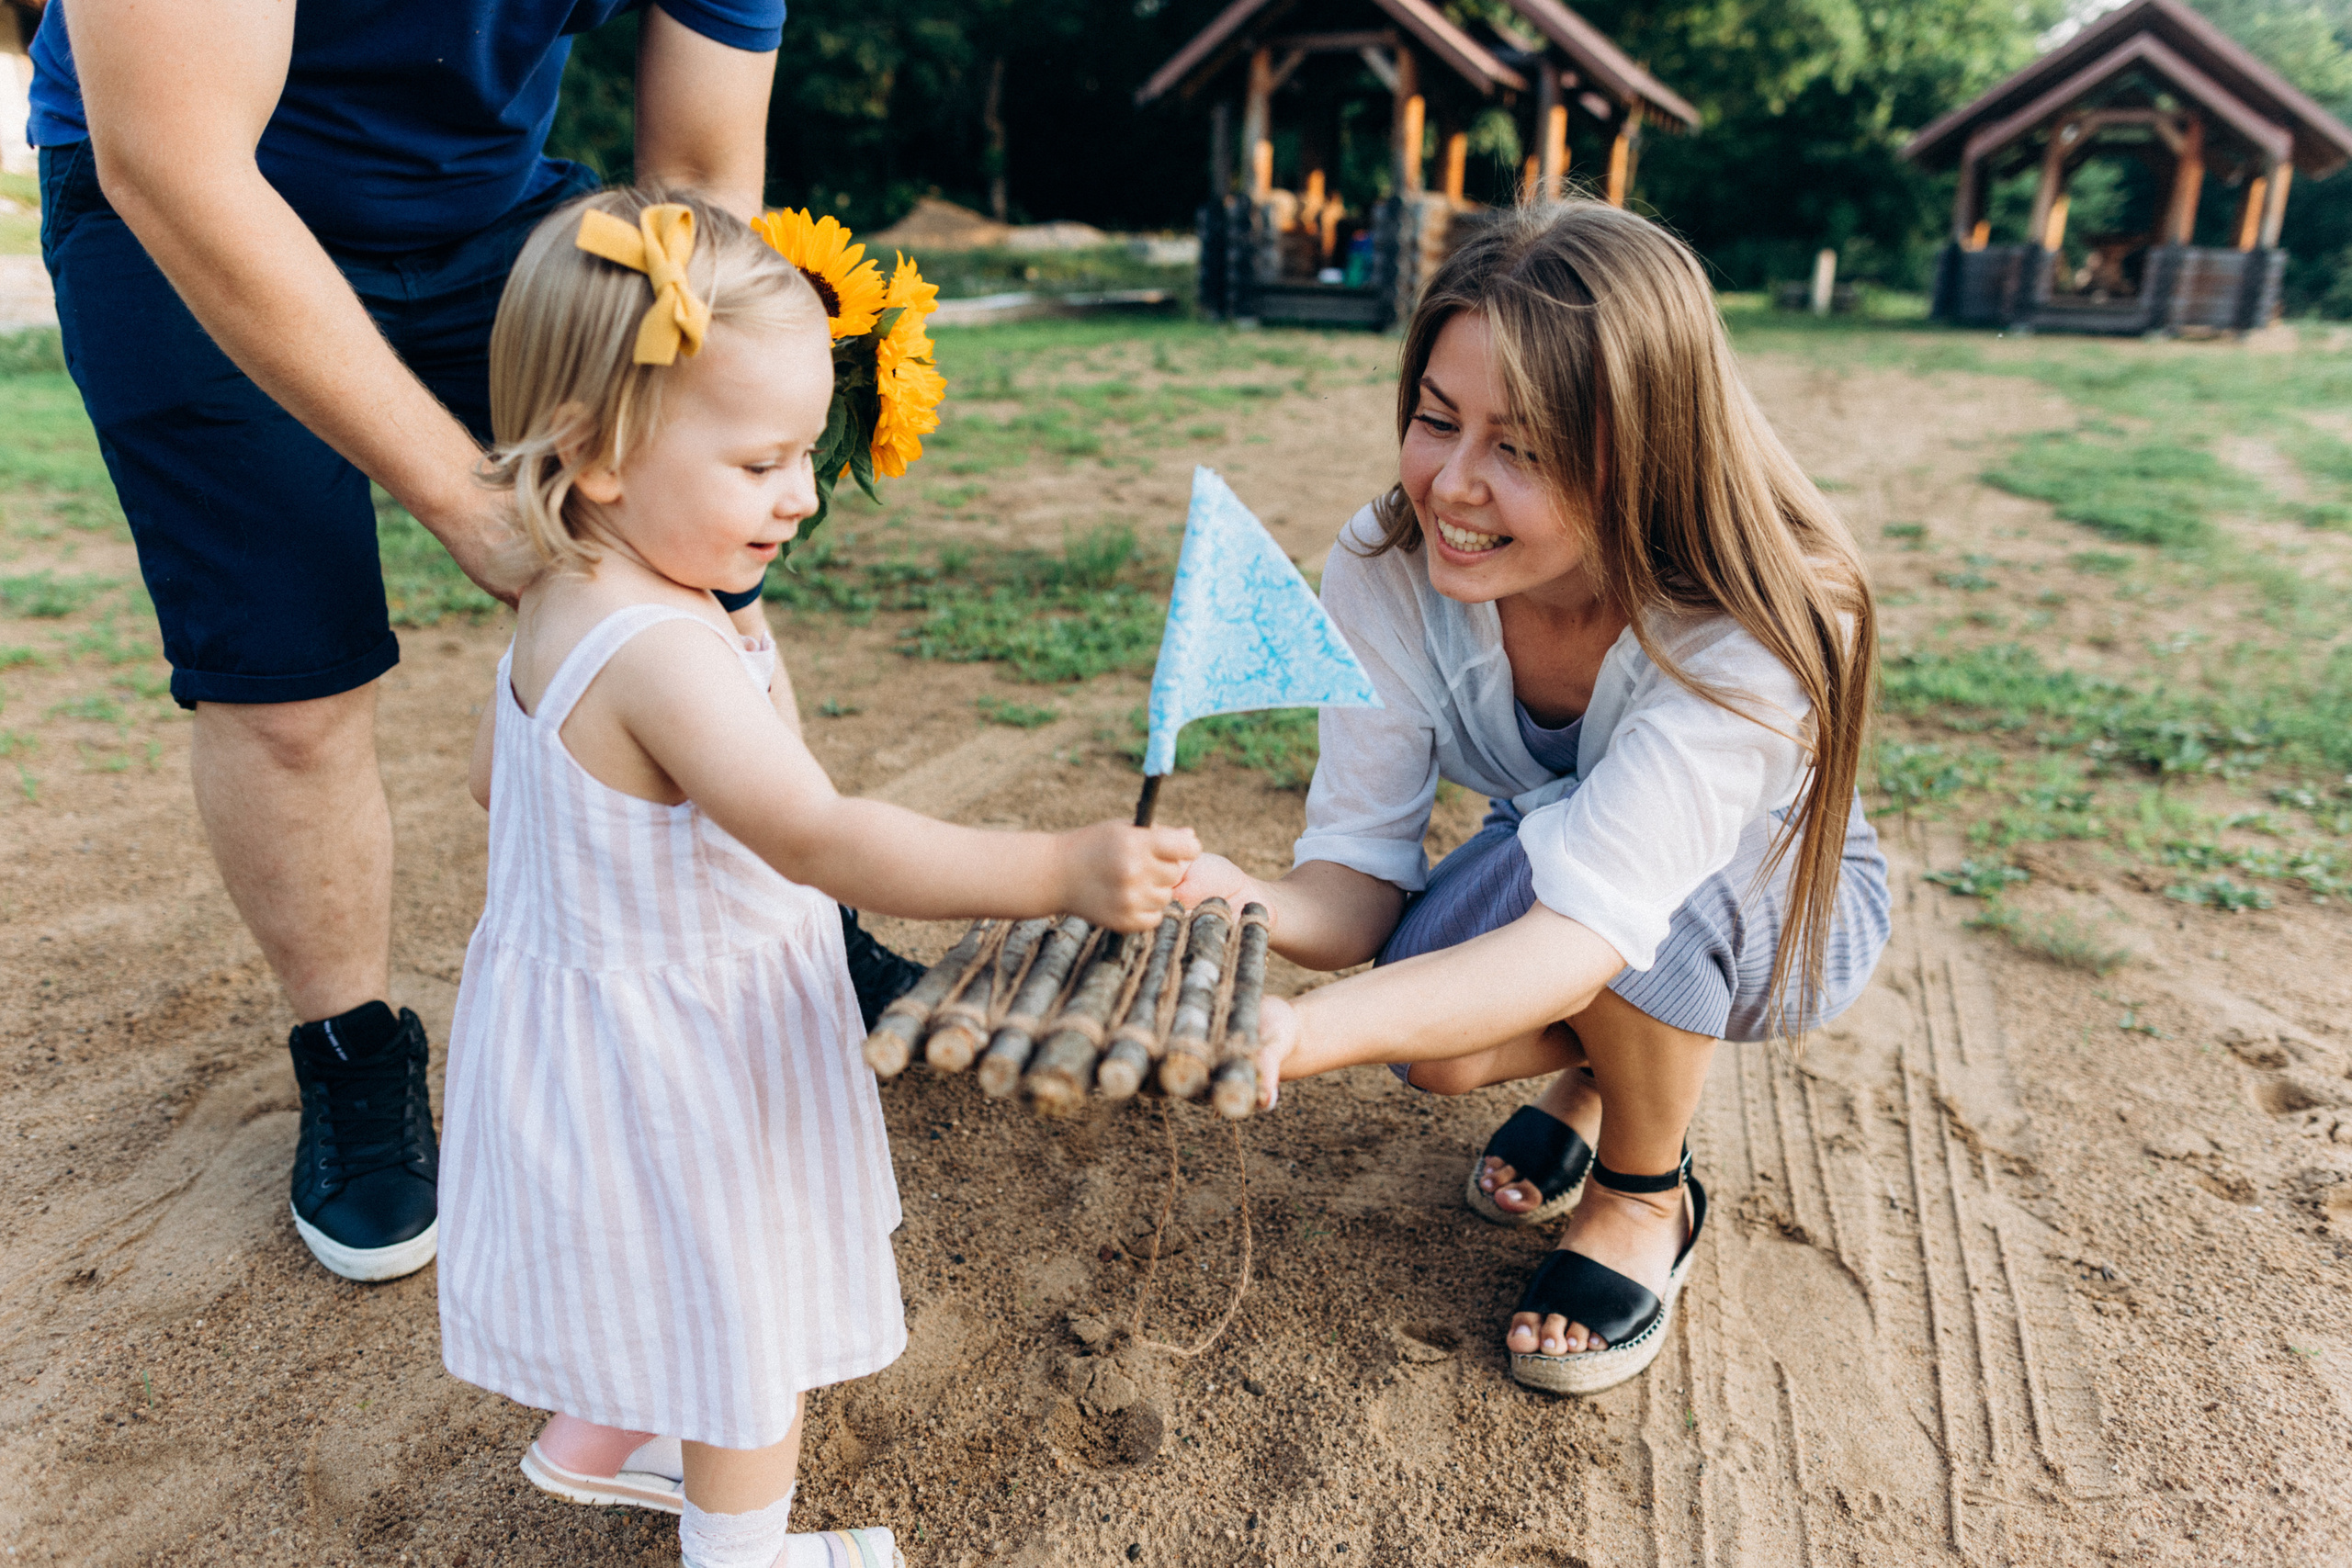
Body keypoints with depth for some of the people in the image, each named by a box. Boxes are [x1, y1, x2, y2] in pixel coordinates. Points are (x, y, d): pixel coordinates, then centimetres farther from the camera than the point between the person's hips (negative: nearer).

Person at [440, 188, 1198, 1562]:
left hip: (606, 1022, 10)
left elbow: (497, 775, 11)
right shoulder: (666, 653, -35)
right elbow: (818, 841, -45)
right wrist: (1066, 870, -49)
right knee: (747, 1309, 15)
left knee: (665, 1277, 34)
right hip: (674, 1062, -9)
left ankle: (594, 1438, 59)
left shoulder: (562, 609, -3)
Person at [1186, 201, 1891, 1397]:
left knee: (1559, 842, -36)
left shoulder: (1748, 634, -37)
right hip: (1541, 881, 3)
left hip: (1786, 907, -3)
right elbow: (1363, 860, -24)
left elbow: (1590, 920, -46)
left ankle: (1647, 1199, -6)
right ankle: (1604, 1076, 11)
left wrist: (1309, 1033, -62)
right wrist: (1263, 911, -48)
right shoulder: (1385, 569, -23)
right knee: (1440, 1049, -28)